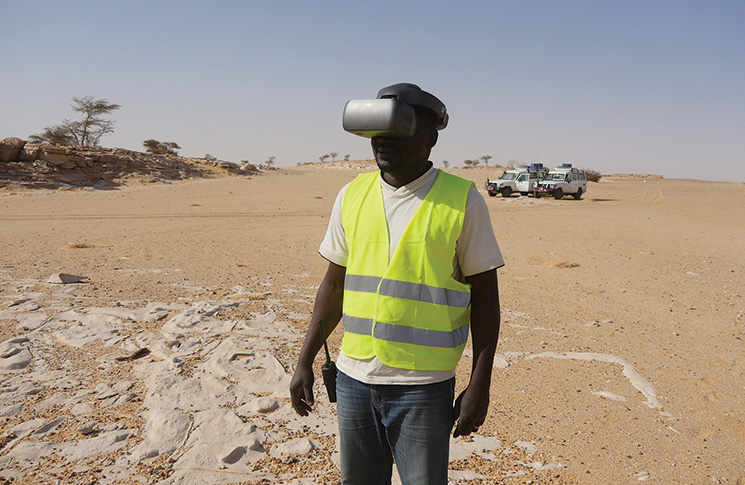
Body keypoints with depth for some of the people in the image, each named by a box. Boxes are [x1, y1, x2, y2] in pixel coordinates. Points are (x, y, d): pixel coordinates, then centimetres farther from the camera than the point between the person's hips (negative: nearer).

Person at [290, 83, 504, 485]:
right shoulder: (351, 196, 5)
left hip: (422, 387, -3)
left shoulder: (462, 200, -6)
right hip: (354, 378, 4)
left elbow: (484, 296, -4)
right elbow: (334, 285, 11)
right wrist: (305, 362, 10)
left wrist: (479, 385, -8)